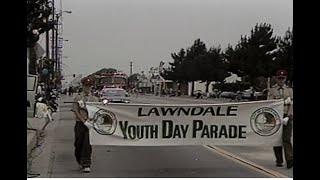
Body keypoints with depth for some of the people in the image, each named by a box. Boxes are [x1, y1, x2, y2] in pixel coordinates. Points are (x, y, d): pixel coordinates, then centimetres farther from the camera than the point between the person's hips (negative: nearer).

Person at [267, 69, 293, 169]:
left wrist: (287, 117, -12)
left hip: (287, 117, 0)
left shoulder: (289, 90, 10)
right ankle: (279, 161, 15)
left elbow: (291, 105, 2)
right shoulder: (271, 90, 7)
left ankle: (290, 160, -20)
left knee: (286, 139, -13)